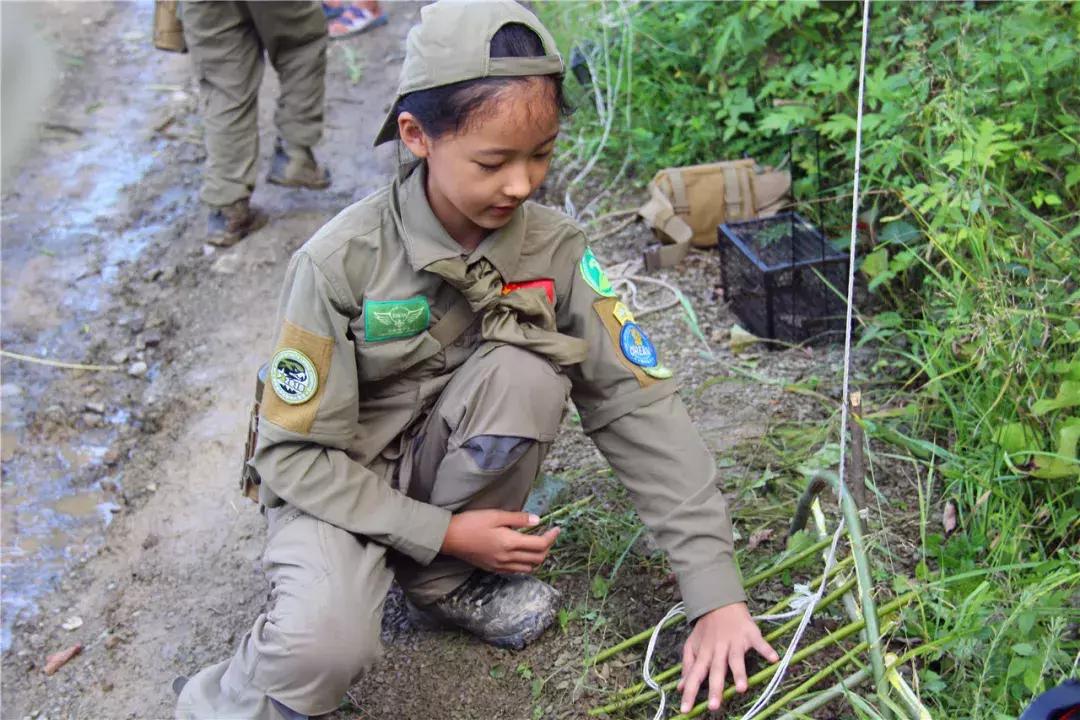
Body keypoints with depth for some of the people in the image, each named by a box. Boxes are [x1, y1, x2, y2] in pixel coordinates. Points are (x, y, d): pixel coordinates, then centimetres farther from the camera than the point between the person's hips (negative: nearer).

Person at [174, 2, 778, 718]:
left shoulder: (554, 247, -14)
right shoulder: (341, 262, -23)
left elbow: (642, 405, -16)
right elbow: (293, 453, -16)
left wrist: (717, 593, -20)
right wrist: (441, 532, -21)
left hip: (450, 467, 4)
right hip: (337, 486, -4)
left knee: (525, 373, -28)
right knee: (328, 647, -34)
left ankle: (441, 582, -4)